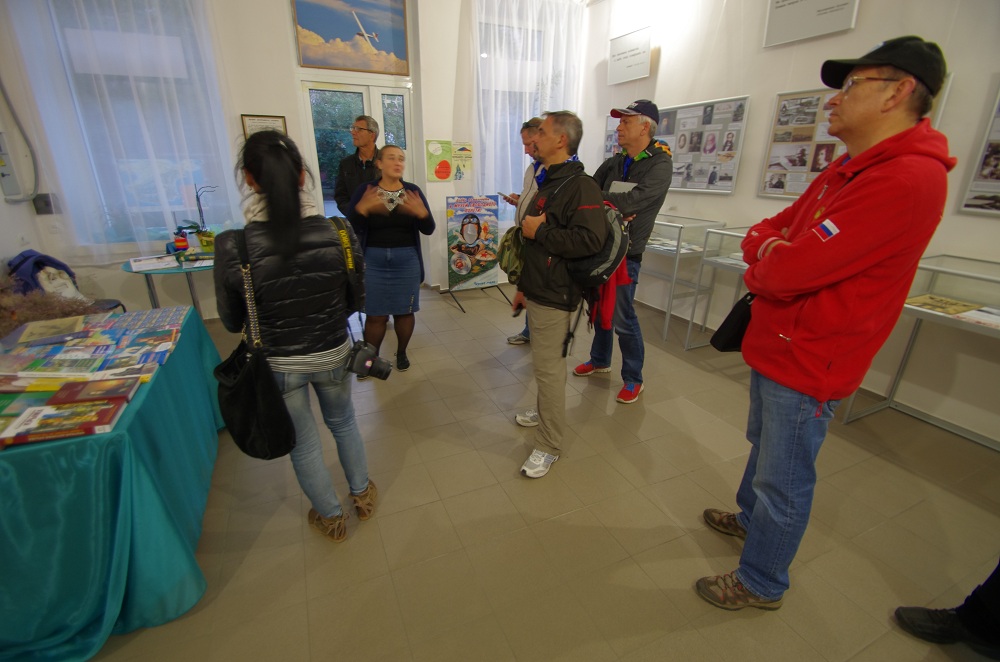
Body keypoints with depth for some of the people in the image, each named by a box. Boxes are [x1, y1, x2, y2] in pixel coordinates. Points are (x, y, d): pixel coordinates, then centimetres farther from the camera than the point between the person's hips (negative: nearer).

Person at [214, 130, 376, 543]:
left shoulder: (232, 247, -22)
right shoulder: (339, 235, -18)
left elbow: (232, 322, -7)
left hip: (279, 364, -1)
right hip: (333, 355, 2)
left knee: (303, 444, 21)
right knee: (343, 422, 29)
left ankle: (331, 518, 44)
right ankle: (362, 494, 49)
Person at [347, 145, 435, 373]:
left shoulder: (413, 191, 1)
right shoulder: (365, 190, -2)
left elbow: (428, 230, -1)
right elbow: (351, 229, -7)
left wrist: (422, 213, -21)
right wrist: (361, 209, -24)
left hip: (407, 260, 1)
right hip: (373, 261, -1)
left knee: (404, 311, 9)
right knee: (375, 314, 4)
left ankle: (401, 353, 29)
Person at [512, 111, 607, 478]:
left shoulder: (580, 186, -14)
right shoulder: (547, 183, 16)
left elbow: (590, 239, -29)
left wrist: (539, 231, -19)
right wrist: (523, 285, 21)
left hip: (556, 295, -9)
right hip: (538, 291, 9)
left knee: (548, 367, -3)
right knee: (546, 362, 20)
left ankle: (549, 445, 11)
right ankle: (545, 412, 39)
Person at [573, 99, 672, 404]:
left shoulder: (660, 165, -9)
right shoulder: (613, 163, 10)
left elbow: (632, 201, -24)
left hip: (626, 252, -6)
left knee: (623, 317, -2)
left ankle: (633, 378, 16)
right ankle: (600, 359, 37)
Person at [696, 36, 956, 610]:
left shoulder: (906, 179, -23)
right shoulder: (847, 171, 10)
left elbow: (785, 271, -29)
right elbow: (764, 232, 10)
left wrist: (766, 260, -7)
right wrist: (775, 253, -12)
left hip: (807, 366, -9)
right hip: (776, 346, 10)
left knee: (784, 481, 7)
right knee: (764, 445, 27)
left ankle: (761, 584, 29)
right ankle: (751, 519, 51)